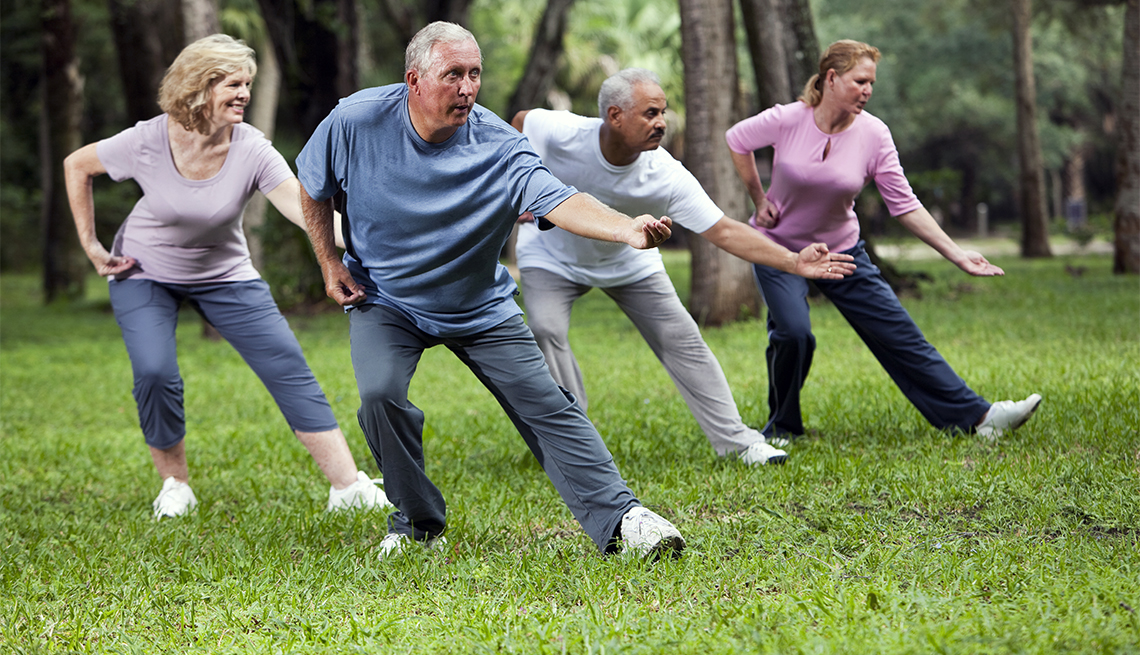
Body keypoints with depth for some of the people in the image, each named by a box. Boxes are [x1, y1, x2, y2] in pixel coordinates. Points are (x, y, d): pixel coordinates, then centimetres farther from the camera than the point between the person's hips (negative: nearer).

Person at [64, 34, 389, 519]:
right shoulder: (148, 142, -23)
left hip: (224, 275, 1)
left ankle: (349, 487, -6)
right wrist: (91, 246, -7)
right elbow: (77, 167, -5)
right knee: (154, 373, -22)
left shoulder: (251, 151, -22)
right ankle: (175, 484, 3)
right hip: (144, 275, -1)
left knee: (289, 369, -9)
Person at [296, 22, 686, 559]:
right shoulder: (356, 122, -18)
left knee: (545, 405, -9)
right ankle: (417, 523, -1)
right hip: (384, 299, 0)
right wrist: (330, 263, -2)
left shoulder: (498, 146, -23)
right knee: (380, 393, -24)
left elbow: (559, 201, -38)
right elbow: (313, 187, 2)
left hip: (481, 307, 0)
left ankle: (619, 518, -6)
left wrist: (629, 229, -56)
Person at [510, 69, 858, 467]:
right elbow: (520, 121, -10)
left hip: (627, 262, 1)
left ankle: (737, 441, 3)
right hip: (552, 258, -1)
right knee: (546, 330, -25)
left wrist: (793, 262, -37)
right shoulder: (559, 134, -34)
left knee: (681, 338, -5)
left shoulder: (667, 176, -31)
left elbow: (723, 231, -29)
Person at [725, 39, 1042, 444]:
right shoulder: (786, 121, -17)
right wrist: (759, 200, 0)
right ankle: (781, 429, 0)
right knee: (793, 332, -24)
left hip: (842, 251, 2)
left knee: (899, 334, -2)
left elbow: (904, 205, -8)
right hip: (779, 248, -2)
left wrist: (956, 254, -13)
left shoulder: (873, 134, -12)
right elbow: (737, 141, 3)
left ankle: (977, 417, 0)